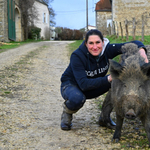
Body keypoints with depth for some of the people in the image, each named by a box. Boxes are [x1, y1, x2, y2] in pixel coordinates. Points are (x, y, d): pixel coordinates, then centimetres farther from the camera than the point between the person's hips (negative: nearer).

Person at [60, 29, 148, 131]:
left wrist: (141, 50, -45)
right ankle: (67, 113, -2)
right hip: (71, 85, -5)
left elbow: (133, 44, -21)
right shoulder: (77, 56, -29)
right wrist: (108, 78, -45)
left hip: (93, 87, 5)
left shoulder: (107, 49, -19)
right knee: (77, 98, -40)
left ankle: (105, 118, -4)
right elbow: (83, 84, -35)